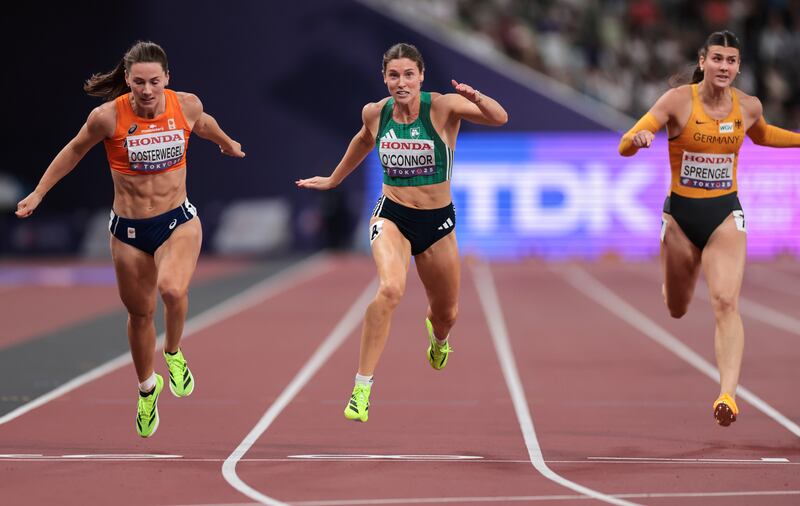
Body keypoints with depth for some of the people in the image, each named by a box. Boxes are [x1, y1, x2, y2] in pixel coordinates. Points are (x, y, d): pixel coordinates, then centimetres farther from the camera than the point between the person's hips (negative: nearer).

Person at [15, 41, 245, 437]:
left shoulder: (187, 105, -10)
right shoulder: (109, 117, -16)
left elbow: (203, 124, 16)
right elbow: (75, 150, 3)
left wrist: (228, 144, 36)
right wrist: (38, 193, 9)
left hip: (178, 222, 0)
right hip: (129, 230, 0)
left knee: (172, 289, -30)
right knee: (140, 313, 15)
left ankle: (174, 353, 3)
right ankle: (147, 389, 43)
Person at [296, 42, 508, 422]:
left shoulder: (442, 107, -15)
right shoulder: (375, 113, -4)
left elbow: (500, 118, -29)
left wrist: (476, 98, -49)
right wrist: (334, 179, 32)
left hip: (437, 220, 0)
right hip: (392, 216, 0)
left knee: (446, 314, 17)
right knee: (390, 288, -31)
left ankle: (437, 336, 59)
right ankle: (362, 387, -27)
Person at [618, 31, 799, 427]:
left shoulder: (748, 106, -3)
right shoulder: (678, 101, -13)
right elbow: (625, 148, -16)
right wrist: (637, 139, -39)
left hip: (725, 215, 0)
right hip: (680, 214, 0)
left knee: (726, 303, -19)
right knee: (676, 310, 16)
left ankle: (727, 393, -26)